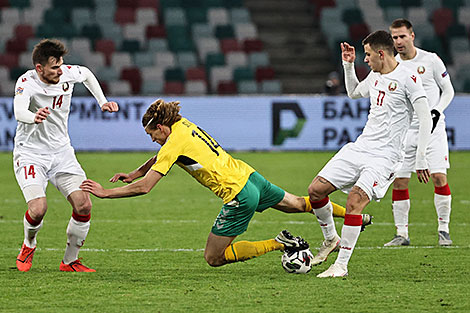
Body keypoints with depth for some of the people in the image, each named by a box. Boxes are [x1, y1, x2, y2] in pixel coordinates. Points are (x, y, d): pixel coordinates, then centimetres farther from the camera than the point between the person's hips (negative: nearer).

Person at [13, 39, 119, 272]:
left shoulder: (67, 74, -7)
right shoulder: (26, 82, -21)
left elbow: (87, 74, 19)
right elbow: (19, 112, -41)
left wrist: (102, 102, 13)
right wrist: (34, 117, -63)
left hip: (61, 152, 5)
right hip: (30, 154, -5)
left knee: (84, 206, -11)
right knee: (38, 209, -22)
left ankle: (70, 261, 9)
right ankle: (29, 245, 13)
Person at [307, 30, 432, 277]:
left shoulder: (407, 78, -11)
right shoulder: (375, 76, 14)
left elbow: (426, 119, -14)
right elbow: (353, 93, 36)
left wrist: (420, 160, -18)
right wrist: (348, 65, 20)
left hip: (385, 157, -8)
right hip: (359, 147, 8)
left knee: (355, 198, -26)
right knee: (316, 189, -1)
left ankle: (341, 265, -20)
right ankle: (330, 239, 22)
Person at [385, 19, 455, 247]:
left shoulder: (430, 60, -3)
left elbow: (448, 91, 4)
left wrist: (437, 111, -10)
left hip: (432, 128, -3)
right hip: (404, 131, 3)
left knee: (439, 177, -11)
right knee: (399, 182, -2)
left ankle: (443, 230, 2)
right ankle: (401, 234, 7)